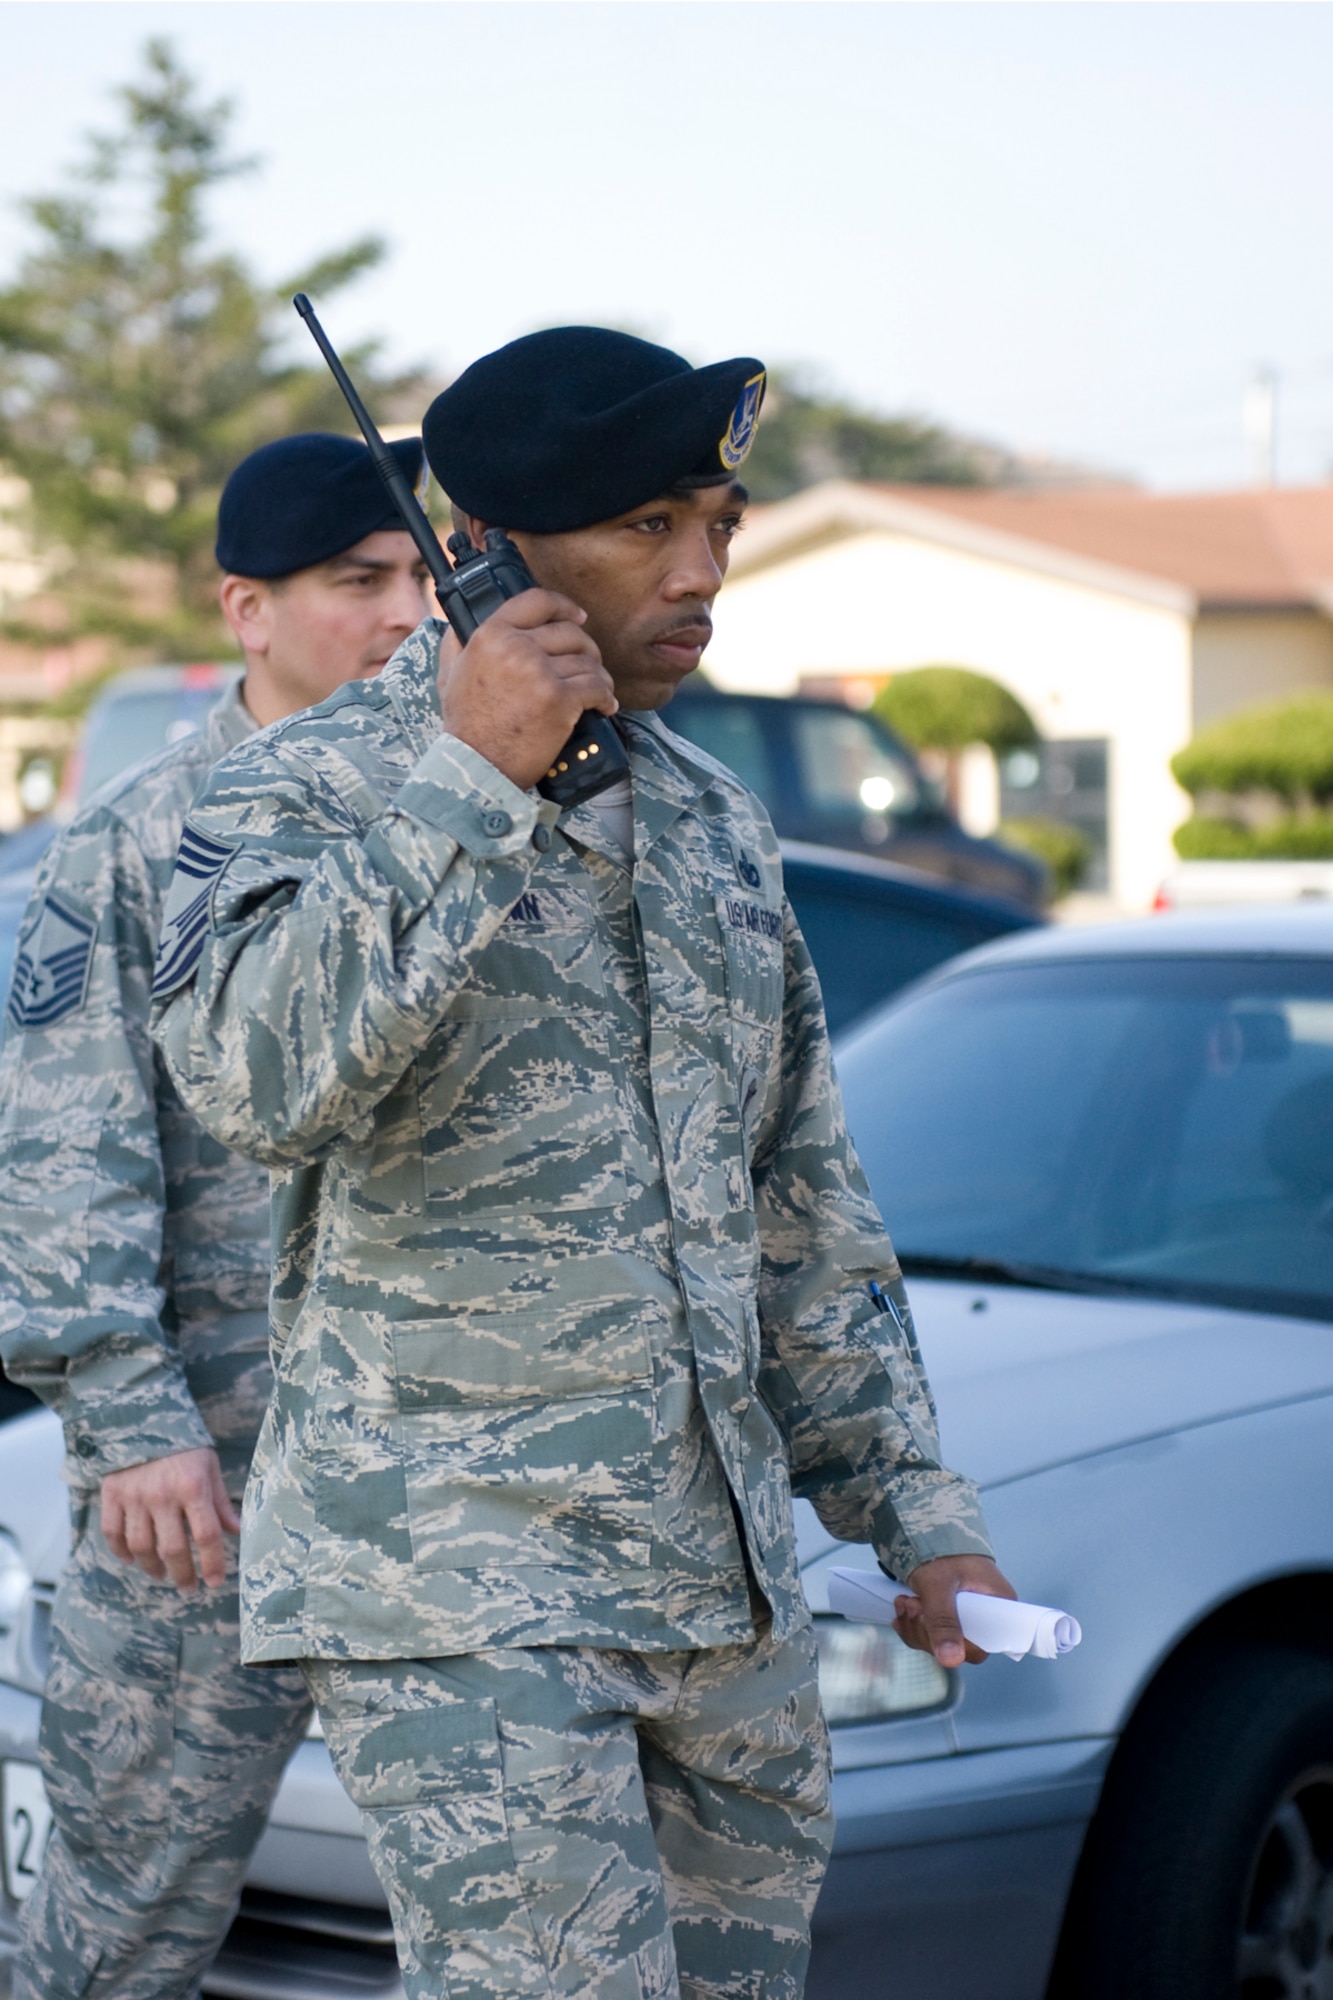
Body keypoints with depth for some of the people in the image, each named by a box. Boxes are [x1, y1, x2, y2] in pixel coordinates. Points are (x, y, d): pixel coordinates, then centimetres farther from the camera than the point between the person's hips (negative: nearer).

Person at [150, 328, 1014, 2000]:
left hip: (728, 1590, 7)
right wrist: (471, 780, -26)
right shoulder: (308, 790, -6)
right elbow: (252, 1076, -28)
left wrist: (911, 1506, 17)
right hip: (456, 1584, -7)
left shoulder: (715, 820, 14)